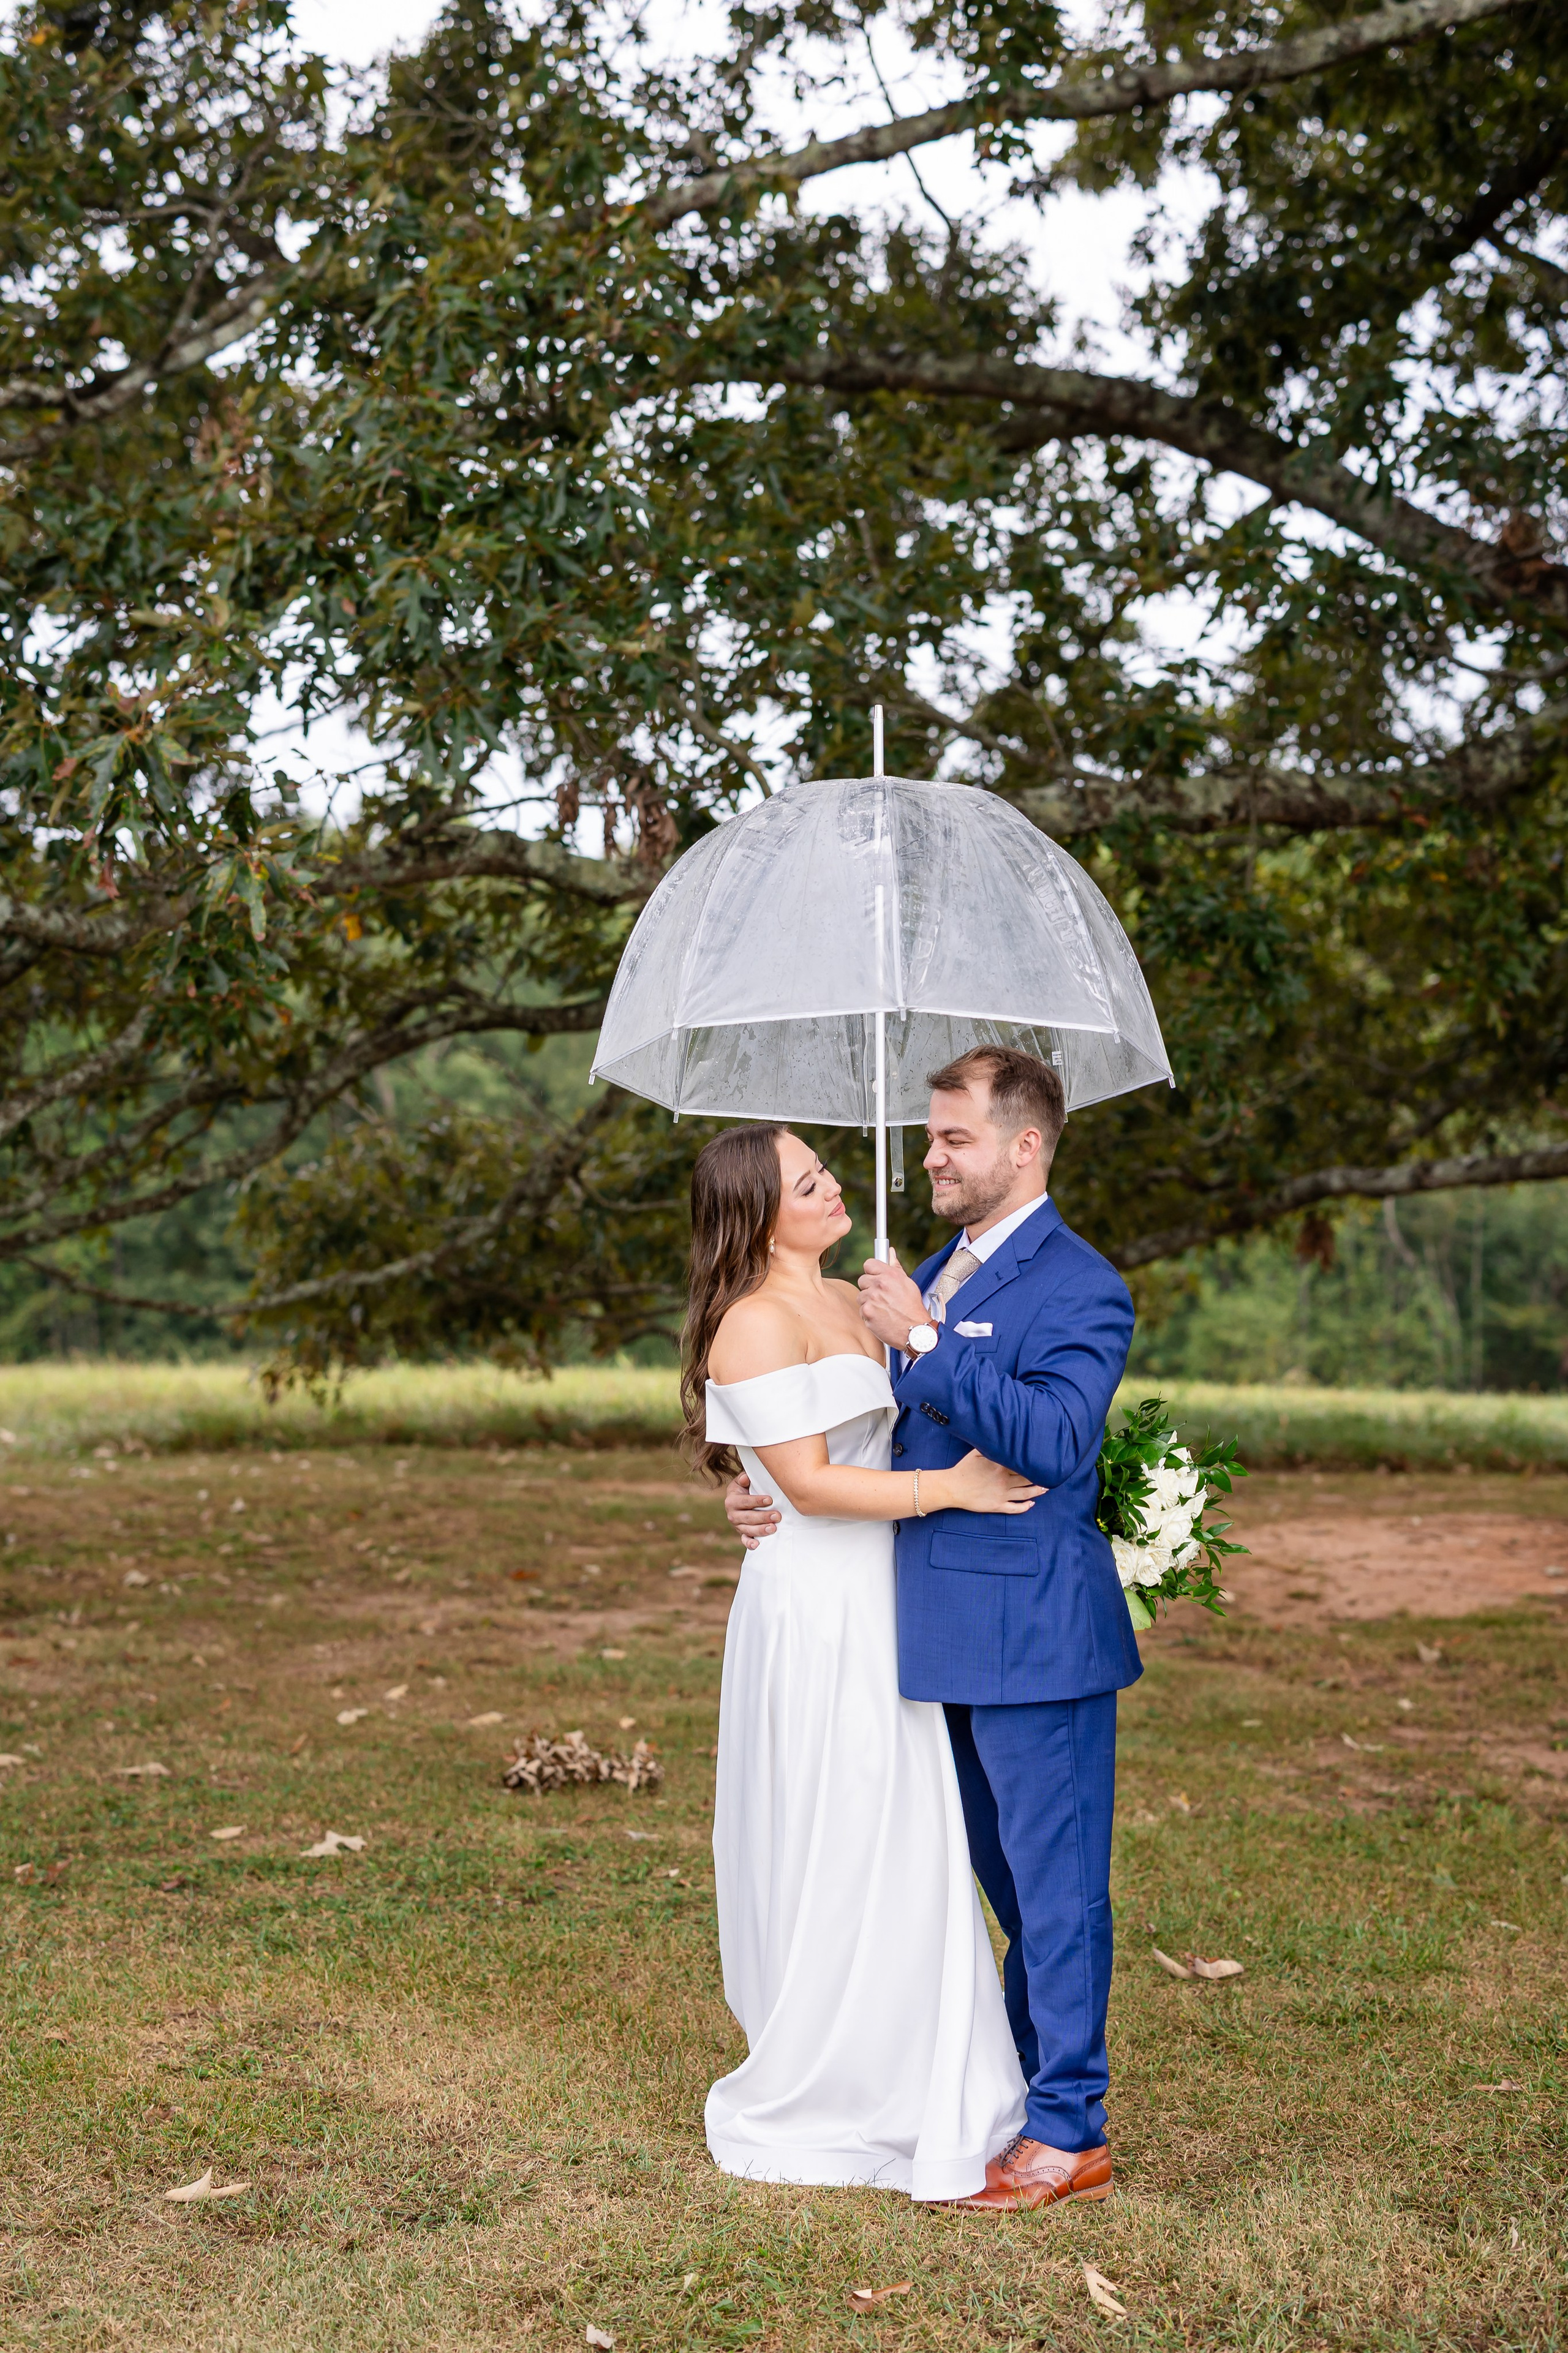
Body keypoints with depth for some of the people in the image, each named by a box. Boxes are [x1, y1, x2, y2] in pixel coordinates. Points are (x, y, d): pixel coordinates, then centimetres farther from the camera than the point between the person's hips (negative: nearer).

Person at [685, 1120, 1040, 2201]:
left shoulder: (853, 1303, 13)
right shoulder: (756, 1323, -14)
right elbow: (809, 1481, -18)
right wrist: (949, 1487, -18)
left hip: (880, 1610, 8)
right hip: (814, 1615, -8)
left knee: (908, 1852, 13)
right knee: (836, 1860, 1)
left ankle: (901, 2085, 25)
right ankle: (806, 2110, 16)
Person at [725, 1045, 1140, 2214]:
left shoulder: (1079, 1288, -13)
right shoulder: (935, 1275, 15)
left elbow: (1052, 1438, -27)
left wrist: (924, 1340, -24)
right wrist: (769, 1491, 4)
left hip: (1037, 1632, -9)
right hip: (953, 1635, 9)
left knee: (1056, 1880, 0)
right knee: (1009, 1875, 20)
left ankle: (1069, 2132, 10)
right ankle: (1022, 2080, 34)